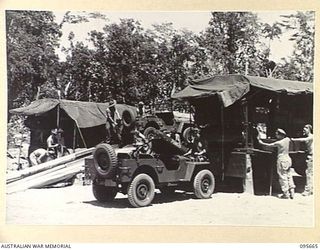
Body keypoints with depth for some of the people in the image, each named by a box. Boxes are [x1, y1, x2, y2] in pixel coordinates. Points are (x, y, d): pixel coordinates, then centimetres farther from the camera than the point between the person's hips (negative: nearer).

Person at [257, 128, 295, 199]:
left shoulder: (279, 143, -16)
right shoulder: (287, 139, 1)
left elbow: (269, 145, -12)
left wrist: (260, 142, -2)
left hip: (282, 159, -7)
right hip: (288, 158, 7)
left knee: (283, 177, 0)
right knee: (289, 176, 12)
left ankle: (286, 194, 2)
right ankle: (292, 192, 13)